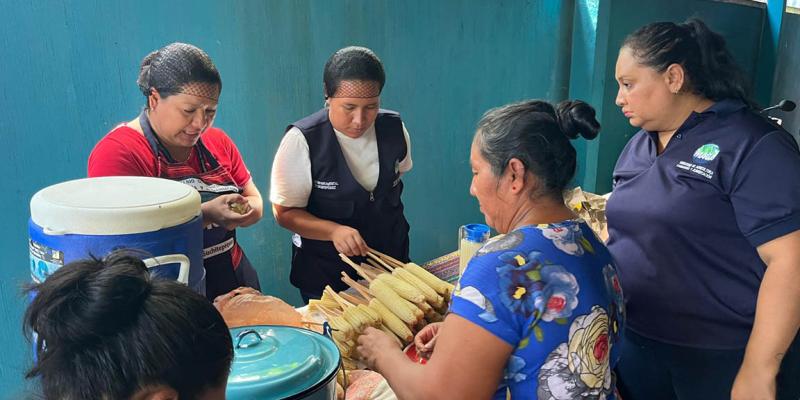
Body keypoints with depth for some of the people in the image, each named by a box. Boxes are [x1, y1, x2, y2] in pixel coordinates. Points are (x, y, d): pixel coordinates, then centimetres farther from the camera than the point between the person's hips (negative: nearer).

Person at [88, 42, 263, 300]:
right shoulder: (117, 152, -11)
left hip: (234, 281, 4)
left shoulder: (218, 142, 7)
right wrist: (205, 214, -24)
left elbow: (256, 204, 12)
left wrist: (242, 211, -10)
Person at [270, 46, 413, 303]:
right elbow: (285, 212, -17)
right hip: (325, 271, -4)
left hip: (391, 257, 4)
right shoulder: (302, 141, -21)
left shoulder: (395, 129, -7)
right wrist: (334, 231, -32)